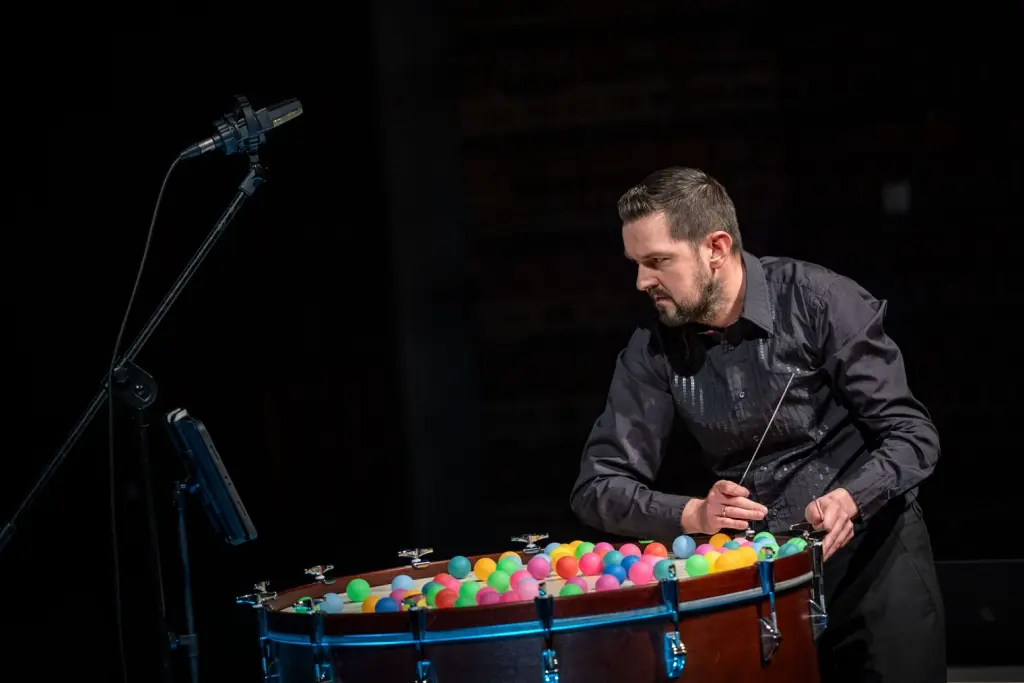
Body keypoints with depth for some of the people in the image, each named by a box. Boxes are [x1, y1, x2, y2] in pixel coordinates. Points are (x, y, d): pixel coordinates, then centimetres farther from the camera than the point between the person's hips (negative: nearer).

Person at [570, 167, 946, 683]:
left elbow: (911, 434, -11)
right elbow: (599, 487, -3)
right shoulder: (654, 349, -2)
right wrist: (692, 514, -22)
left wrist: (847, 501, -31)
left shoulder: (818, 302, -12)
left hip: (870, 539, -2)